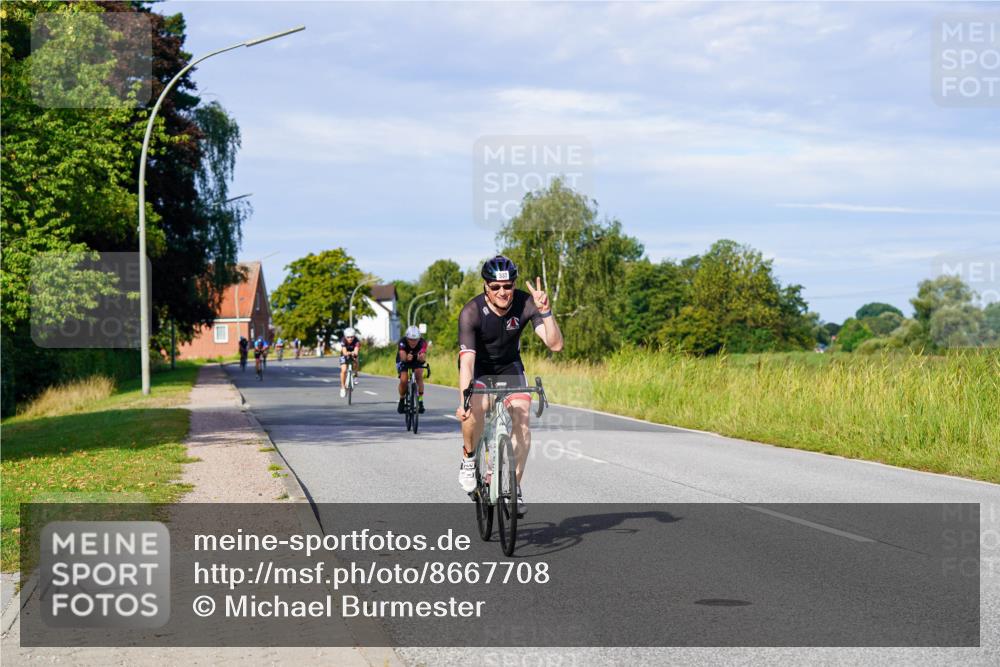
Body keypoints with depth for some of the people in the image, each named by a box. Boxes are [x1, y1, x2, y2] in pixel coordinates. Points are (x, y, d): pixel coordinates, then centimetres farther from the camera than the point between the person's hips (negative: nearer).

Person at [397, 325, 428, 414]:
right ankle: (402, 400, 4)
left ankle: (420, 400, -17)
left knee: (419, 374, -27)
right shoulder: (402, 342, -33)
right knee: (403, 380, -22)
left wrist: (422, 357, -66)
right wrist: (406, 358, -69)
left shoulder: (422, 342, -31)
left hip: (417, 361, 1)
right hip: (403, 361, -1)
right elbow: (402, 357, -46)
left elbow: (423, 358, -42)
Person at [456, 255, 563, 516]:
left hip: (509, 365, 2)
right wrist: (462, 400, -49)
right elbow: (467, 359, -37)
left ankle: (514, 487, -4)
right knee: (475, 407, -32)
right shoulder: (471, 312, -30)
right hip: (478, 367, -2)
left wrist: (546, 311, -42)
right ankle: (469, 458, -5)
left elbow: (555, 344, -28)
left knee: (521, 420, -17)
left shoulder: (526, 304, -23)